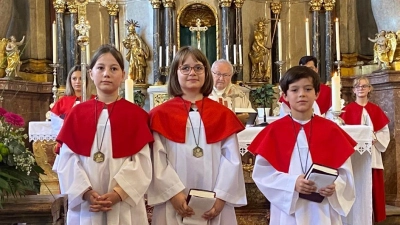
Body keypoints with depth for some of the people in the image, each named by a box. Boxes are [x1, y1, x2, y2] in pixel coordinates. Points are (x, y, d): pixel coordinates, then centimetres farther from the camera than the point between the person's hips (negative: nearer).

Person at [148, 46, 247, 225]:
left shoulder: (223, 115, 6)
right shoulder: (161, 115, 2)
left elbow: (232, 159, 1)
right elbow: (157, 160, -4)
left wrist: (221, 196, -8)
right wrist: (174, 192, -14)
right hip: (174, 204, -1)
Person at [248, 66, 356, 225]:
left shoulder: (331, 130, 1)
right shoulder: (274, 130, -3)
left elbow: (345, 170, 3)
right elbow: (262, 172, -6)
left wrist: (334, 186, -16)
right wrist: (292, 183, -18)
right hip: (287, 211, -1)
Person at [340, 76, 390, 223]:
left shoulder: (376, 110, 11)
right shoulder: (348, 110, 2)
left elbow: (385, 132, 10)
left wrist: (375, 138, -7)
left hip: (372, 155, 3)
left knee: (372, 188, 4)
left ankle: (370, 218, 12)